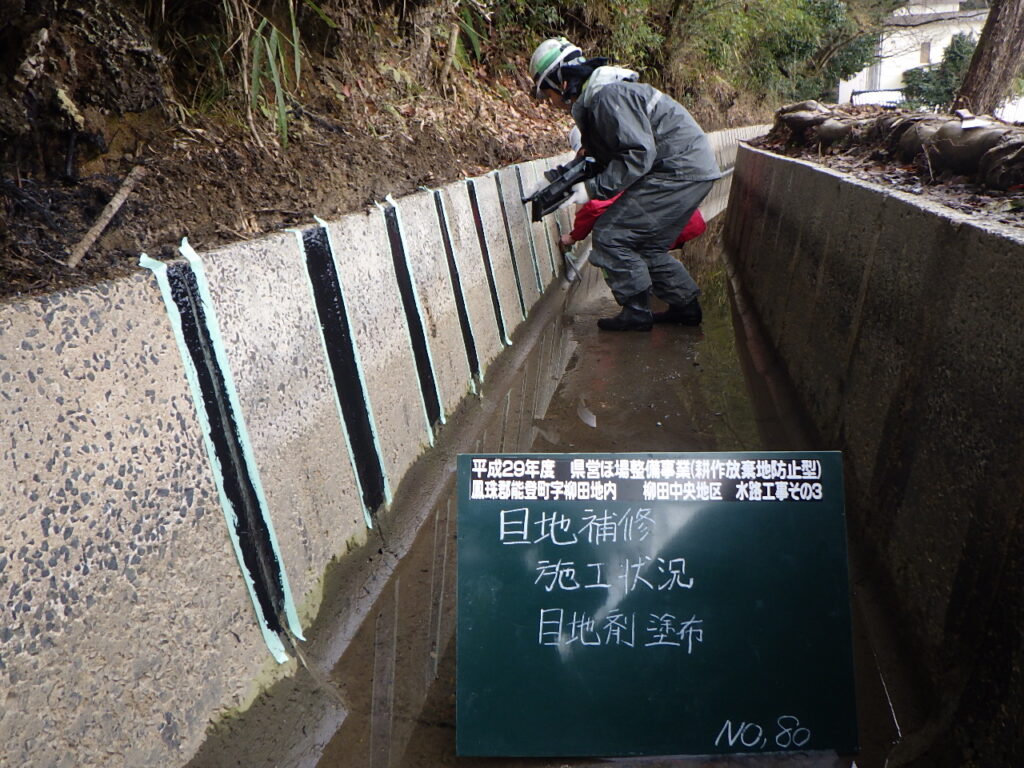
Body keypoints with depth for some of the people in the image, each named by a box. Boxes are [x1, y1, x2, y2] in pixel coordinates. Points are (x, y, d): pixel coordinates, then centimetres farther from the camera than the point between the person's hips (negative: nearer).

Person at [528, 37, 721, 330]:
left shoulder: (608, 96, -18)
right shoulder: (592, 99, 16)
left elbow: (639, 153, -24)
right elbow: (609, 160, 17)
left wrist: (593, 189, -21)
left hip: (679, 171, -11)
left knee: (611, 236, -9)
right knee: (646, 244, 17)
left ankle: (636, 312, -1)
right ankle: (686, 304, 24)